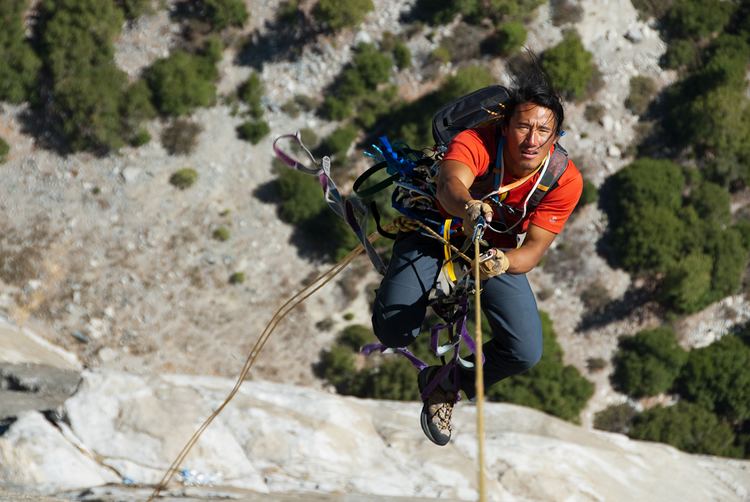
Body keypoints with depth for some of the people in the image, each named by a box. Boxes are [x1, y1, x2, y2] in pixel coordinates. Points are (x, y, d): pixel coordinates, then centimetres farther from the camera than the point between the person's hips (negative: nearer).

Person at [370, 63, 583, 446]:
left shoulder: (565, 180, -25)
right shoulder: (476, 143, -34)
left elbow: (533, 252, -27)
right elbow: (450, 184, -54)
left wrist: (503, 261, -51)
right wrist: (468, 207, -78)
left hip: (499, 248, 3)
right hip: (436, 226, -3)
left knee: (526, 353, -15)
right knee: (394, 331, -24)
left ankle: (449, 384, 16)